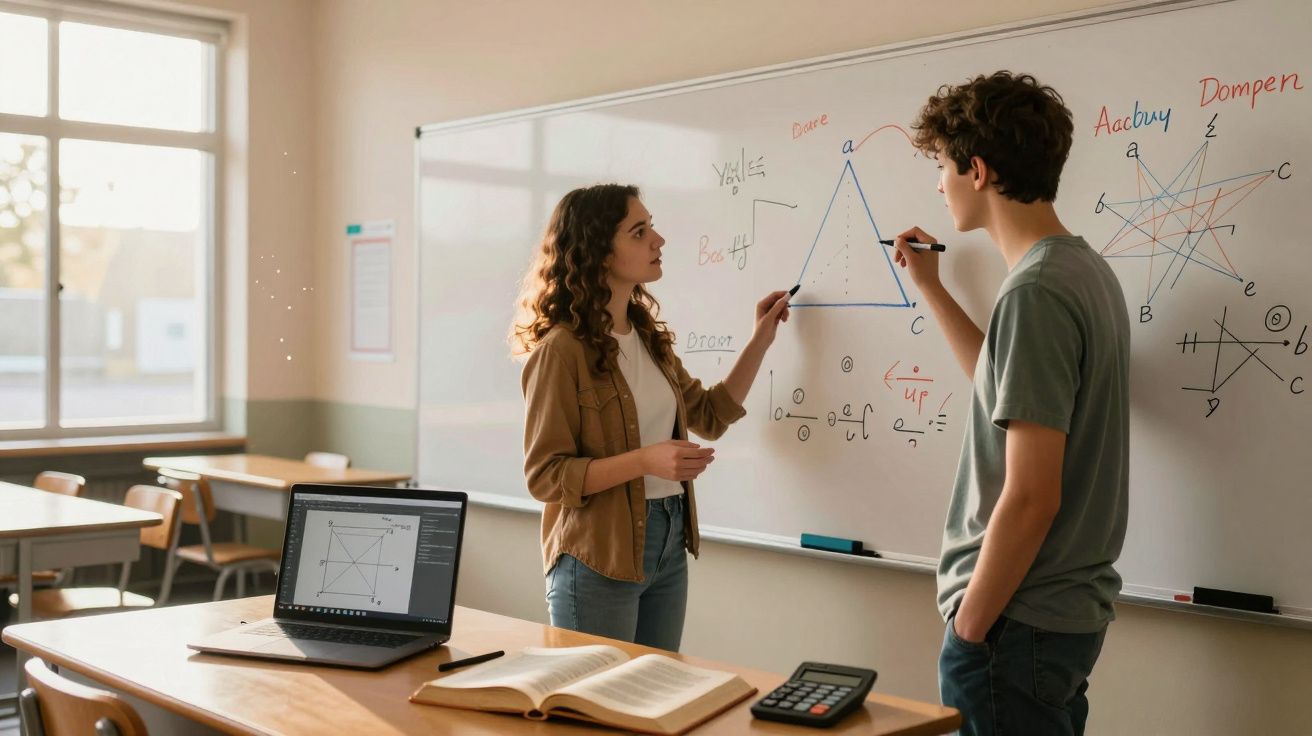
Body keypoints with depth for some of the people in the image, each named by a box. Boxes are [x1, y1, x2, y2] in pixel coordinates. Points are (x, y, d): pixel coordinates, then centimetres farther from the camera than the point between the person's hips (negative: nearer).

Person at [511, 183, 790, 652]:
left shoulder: (647, 336, 8)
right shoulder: (562, 349, -16)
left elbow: (710, 415, 18)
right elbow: (544, 475, -17)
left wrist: (760, 342, 13)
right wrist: (644, 460, -26)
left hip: (668, 546, 7)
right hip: (598, 560, -7)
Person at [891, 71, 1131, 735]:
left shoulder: (1034, 292, -21)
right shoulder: (1088, 270, 8)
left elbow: (1029, 499, -23)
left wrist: (969, 627, -13)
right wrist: (931, 289, 22)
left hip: (1016, 626, -9)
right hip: (1073, 611, 9)